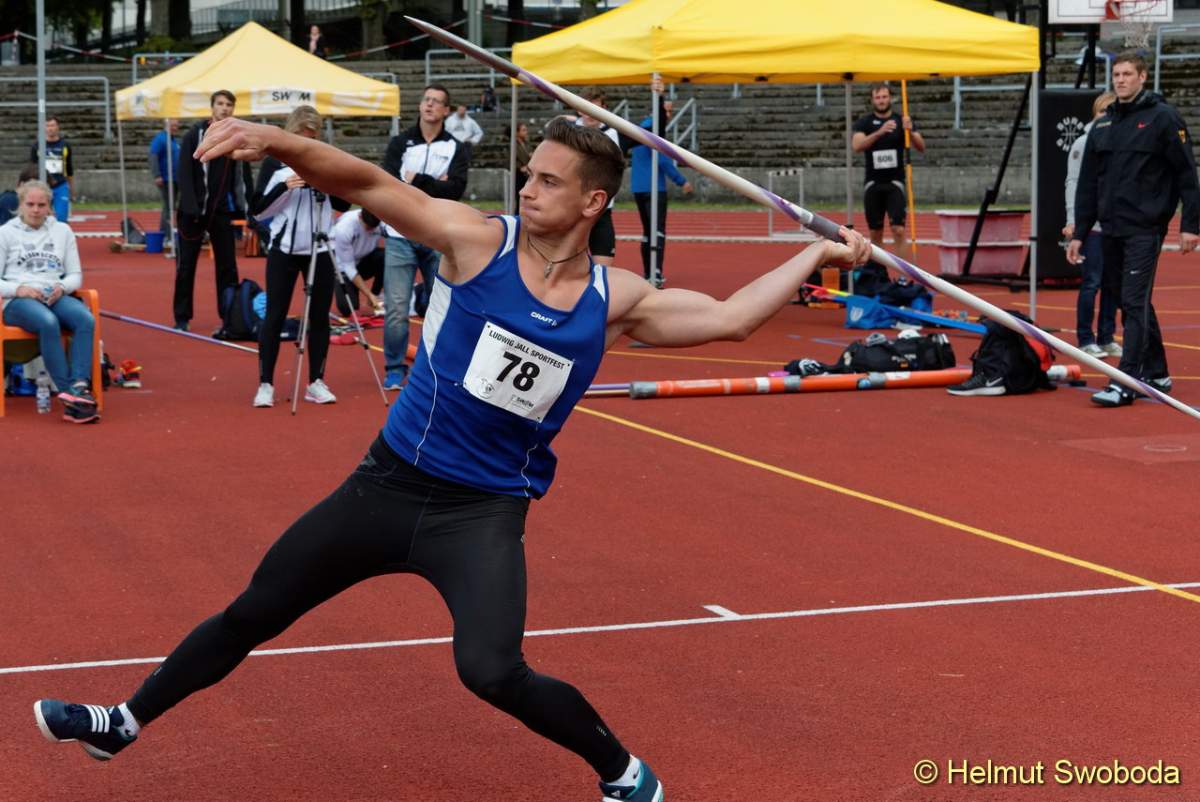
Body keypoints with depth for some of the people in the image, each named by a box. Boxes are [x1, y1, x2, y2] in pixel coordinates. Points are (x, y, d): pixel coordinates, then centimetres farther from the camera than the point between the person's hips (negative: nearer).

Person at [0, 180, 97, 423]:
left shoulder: (62, 231, 20)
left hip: (55, 297, 3)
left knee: (86, 319, -33)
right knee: (48, 323, -38)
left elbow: (76, 275, 18)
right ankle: (69, 394, -43)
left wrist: (62, 287, -5)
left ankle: (79, 385, -45)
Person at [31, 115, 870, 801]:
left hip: (485, 513, -1)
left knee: (494, 673, -22)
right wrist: (279, 140, -32)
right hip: (390, 482, 1)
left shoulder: (616, 299, -5)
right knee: (253, 614, 11)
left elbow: (727, 316, -4)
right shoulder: (478, 240, -11)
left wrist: (816, 256, -7)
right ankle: (126, 722, 33)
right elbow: (370, 184, -18)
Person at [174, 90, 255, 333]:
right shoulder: (195, 135, -5)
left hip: (222, 212, 3)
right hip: (194, 211, -3)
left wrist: (246, 208, 0)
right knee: (186, 265, 3)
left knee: (227, 265, 4)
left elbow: (244, 177, 9)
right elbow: (184, 174, -9)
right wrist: (192, 209, -16)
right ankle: (182, 318, 11)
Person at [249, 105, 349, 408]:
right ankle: (265, 384, 3)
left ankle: (316, 382, 13)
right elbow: (258, 208, -5)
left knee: (319, 316, 5)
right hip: (284, 250, -2)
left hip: (319, 249, 2)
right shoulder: (274, 163, -1)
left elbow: (344, 205, 6)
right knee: (274, 315, -1)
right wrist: (284, 186, -19)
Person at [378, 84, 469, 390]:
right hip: (401, 235, -1)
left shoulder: (456, 149, 6)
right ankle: (395, 368, 7)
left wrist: (416, 180, -13)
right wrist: (434, 186, -12)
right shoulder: (399, 143, 7)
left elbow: (456, 189, -10)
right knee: (396, 307, -4)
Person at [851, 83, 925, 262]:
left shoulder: (901, 121, 4)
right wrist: (879, 132, -29)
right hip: (873, 183, 1)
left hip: (895, 182, -1)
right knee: (876, 234, 6)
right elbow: (857, 146, -15)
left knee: (899, 230, -12)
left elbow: (921, 147, -4)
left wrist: (910, 131, -24)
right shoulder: (864, 123, 3)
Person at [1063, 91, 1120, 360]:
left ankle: (1106, 338, 16)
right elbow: (1073, 183, -4)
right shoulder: (1084, 143, -1)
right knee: (1092, 282, -3)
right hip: (1092, 225, -4)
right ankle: (1086, 340, 4)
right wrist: (1072, 220, -12)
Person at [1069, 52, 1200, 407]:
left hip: (1144, 229, -7)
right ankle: (1156, 373, 23)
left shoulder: (1163, 117, -4)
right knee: (1133, 303, 12)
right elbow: (1087, 183, 16)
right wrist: (1079, 233, 13)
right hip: (1110, 230, 7)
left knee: (1134, 304, -11)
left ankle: (1126, 383, -13)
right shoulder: (1103, 125, 14)